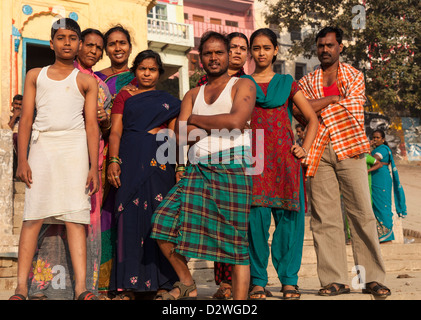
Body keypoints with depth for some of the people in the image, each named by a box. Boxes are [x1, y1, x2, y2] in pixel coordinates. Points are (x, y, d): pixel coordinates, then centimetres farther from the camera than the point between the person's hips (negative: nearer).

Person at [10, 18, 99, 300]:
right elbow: (26, 119, 10)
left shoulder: (87, 81, 11)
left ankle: (81, 287, -12)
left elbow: (92, 124, 5)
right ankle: (22, 287, -3)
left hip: (75, 146, -1)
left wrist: (94, 166, -3)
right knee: (33, 216, -5)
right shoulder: (35, 75, 16)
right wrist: (22, 159, 0)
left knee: (75, 216, -8)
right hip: (42, 145, 1)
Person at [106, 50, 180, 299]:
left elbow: (175, 136, 11)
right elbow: (116, 131, 6)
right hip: (130, 163, 0)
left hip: (159, 162, 0)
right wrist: (113, 161, -7)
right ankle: (129, 283, 0)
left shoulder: (168, 101, 16)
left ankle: (161, 282, 3)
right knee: (130, 217, -4)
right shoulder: (124, 97, 15)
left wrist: (180, 167, 1)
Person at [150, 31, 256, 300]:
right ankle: (187, 284, 15)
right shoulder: (193, 95, 21)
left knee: (235, 240, -7)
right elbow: (181, 135, 6)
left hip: (232, 168, -5)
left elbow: (236, 121, -13)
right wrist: (218, 124, -4)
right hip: (197, 169, 5)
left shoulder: (243, 85, 7)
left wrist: (196, 119, 0)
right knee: (164, 220, -4)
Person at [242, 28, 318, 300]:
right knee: (256, 217, -7)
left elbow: (313, 119, 16)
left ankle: (289, 280, 6)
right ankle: (258, 281, 3)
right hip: (253, 157, -1)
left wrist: (304, 148, 3)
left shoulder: (287, 83, 15)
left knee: (288, 217, -3)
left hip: (284, 158, 1)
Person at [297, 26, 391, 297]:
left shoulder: (354, 76, 15)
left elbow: (356, 109, -2)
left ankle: (373, 278, 3)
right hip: (318, 152, 2)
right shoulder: (307, 81, 18)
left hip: (349, 148, -1)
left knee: (362, 213, -4)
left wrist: (317, 107, -3)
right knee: (324, 216, -2)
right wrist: (333, 98, -5)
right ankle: (335, 280, 3)